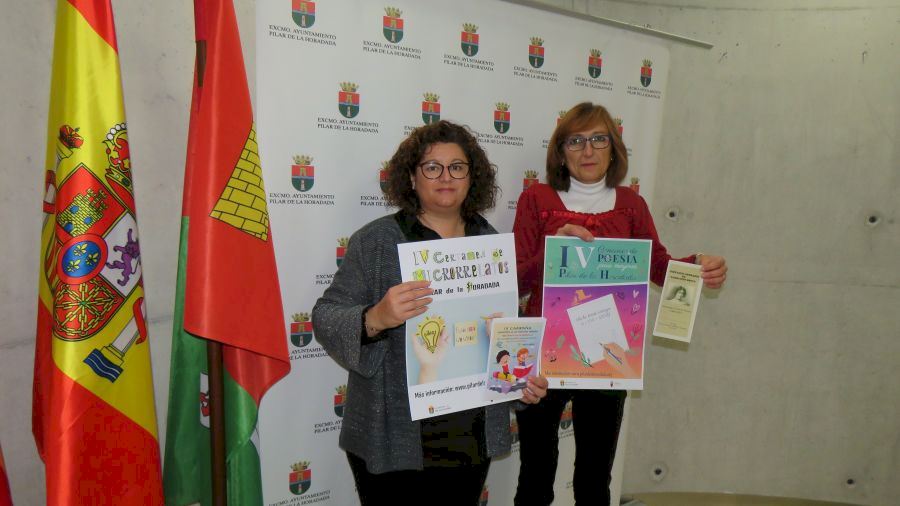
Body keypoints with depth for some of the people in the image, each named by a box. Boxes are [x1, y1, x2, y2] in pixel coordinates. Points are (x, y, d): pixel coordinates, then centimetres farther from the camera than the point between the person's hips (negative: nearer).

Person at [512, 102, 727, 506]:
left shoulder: (630, 204, 7)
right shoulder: (537, 199, -2)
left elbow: (659, 266, -3)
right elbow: (517, 282, -7)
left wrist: (699, 267, -23)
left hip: (607, 356, 3)